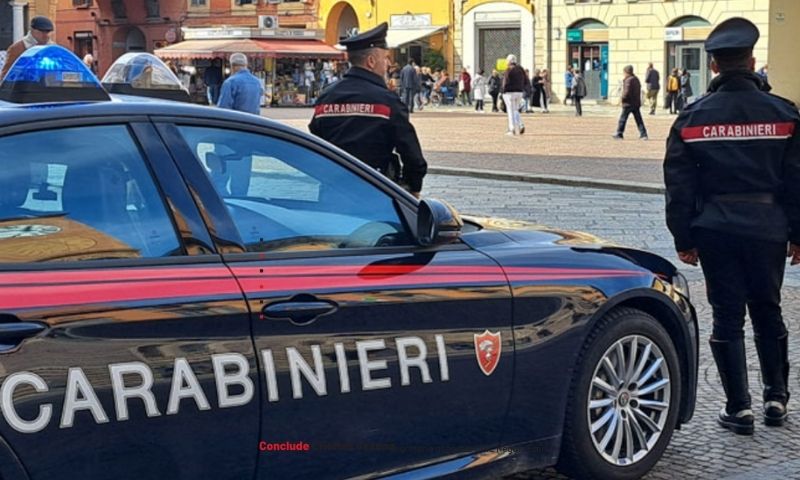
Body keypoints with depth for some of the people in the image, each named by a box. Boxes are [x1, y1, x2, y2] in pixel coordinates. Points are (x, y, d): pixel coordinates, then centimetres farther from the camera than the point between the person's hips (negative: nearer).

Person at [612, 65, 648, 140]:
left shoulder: (628, 80, -16)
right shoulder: (636, 79, 12)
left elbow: (627, 92, -23)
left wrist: (622, 97, -6)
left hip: (628, 103, -8)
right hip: (637, 103, 8)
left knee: (623, 119, 3)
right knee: (638, 119, 8)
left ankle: (619, 134, 8)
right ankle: (643, 134, 4)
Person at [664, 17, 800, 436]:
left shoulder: (693, 118, -1)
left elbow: (679, 185, 0)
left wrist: (683, 238, 6)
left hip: (715, 228, -1)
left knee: (727, 317, 5)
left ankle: (738, 408, 6)